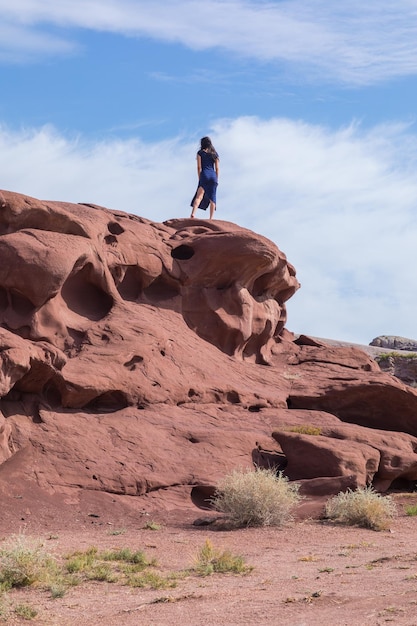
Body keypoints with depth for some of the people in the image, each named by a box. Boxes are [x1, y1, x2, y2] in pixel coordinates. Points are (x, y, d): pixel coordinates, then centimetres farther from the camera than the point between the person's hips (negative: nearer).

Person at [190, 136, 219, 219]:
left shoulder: (200, 153, 5)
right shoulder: (214, 154, 15)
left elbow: (199, 167, 0)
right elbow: (217, 168, 12)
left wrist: (199, 178, 3)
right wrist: (217, 179, 15)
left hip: (204, 175, -3)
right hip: (213, 176, 3)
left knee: (199, 196, -13)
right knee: (212, 198, 6)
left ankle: (193, 214, -30)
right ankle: (211, 218, 4)